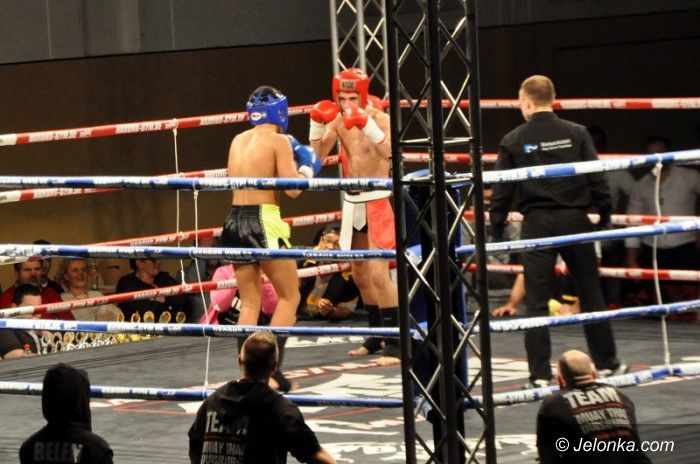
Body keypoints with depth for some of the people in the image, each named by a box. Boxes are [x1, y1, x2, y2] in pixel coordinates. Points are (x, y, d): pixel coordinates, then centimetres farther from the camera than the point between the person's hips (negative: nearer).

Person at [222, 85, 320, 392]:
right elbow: (292, 189, -12)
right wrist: (306, 170, 6)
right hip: (263, 220, -6)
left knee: (249, 302, 13)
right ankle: (273, 370, -3)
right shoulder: (279, 141, -6)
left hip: (235, 220, 6)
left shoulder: (238, 141, 12)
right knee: (289, 297, 7)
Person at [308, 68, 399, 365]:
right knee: (359, 275, 16)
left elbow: (391, 153, -33)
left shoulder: (379, 118, -15)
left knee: (378, 273, -17)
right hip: (352, 203, 7)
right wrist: (316, 124, -15)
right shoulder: (338, 120, 3)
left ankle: (394, 344, -14)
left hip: (377, 201, -7)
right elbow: (317, 155, -3)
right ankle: (377, 336, 32)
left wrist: (367, 126, -44)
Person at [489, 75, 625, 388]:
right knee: (591, 295, 12)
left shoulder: (513, 141, -1)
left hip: (536, 224, -1)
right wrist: (605, 217, 9)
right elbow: (597, 179, -1)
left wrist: (496, 233, 6)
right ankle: (606, 362, 20)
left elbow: (501, 192, -1)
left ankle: (539, 374, -2)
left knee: (536, 301, 2)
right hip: (575, 220, 1)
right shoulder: (576, 134, 0)